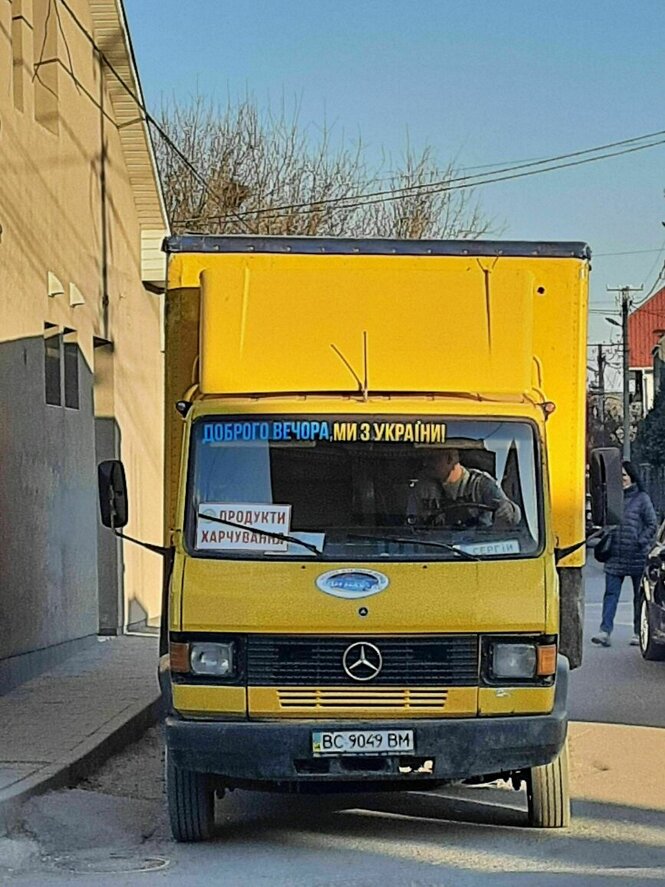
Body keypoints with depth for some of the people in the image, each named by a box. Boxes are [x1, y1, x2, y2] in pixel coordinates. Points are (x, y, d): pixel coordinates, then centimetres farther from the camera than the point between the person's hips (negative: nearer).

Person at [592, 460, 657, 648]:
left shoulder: (642, 498, -2)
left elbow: (652, 525, -1)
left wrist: (641, 542, -11)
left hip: (637, 556, -3)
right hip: (615, 556, 3)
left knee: (639, 595, 7)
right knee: (611, 594, -6)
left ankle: (639, 632, 16)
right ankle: (605, 631, -12)